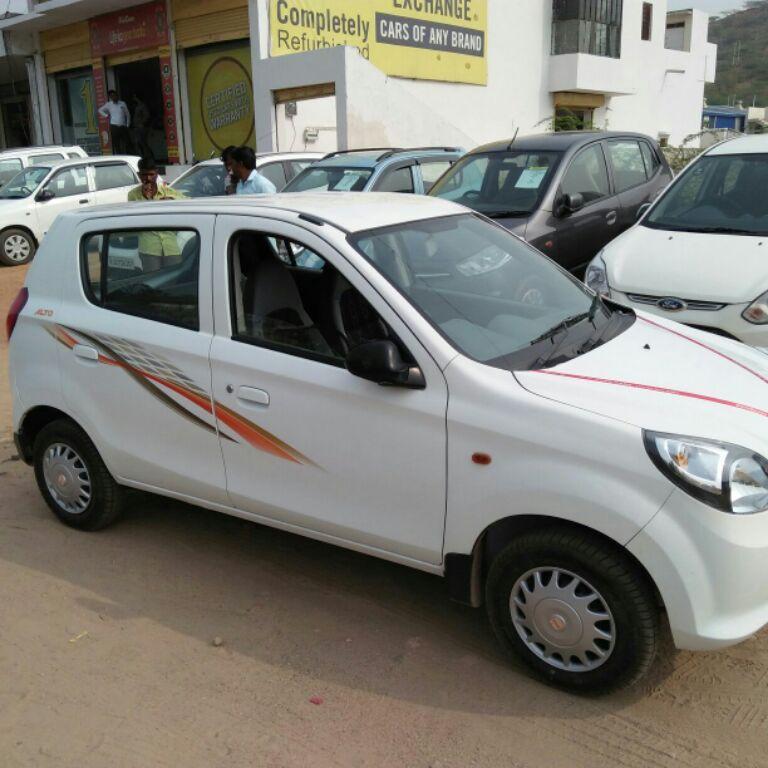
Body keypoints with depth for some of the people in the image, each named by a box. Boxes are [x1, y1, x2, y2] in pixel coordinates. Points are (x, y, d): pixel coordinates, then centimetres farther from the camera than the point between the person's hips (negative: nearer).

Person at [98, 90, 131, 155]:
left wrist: (128, 125, 9)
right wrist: (106, 116, 7)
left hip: (123, 127, 1)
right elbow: (100, 110, 21)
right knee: (115, 144, -5)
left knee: (125, 143, -3)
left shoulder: (122, 104, 9)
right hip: (114, 126, -1)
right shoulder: (109, 104, 8)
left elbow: (127, 114, 15)